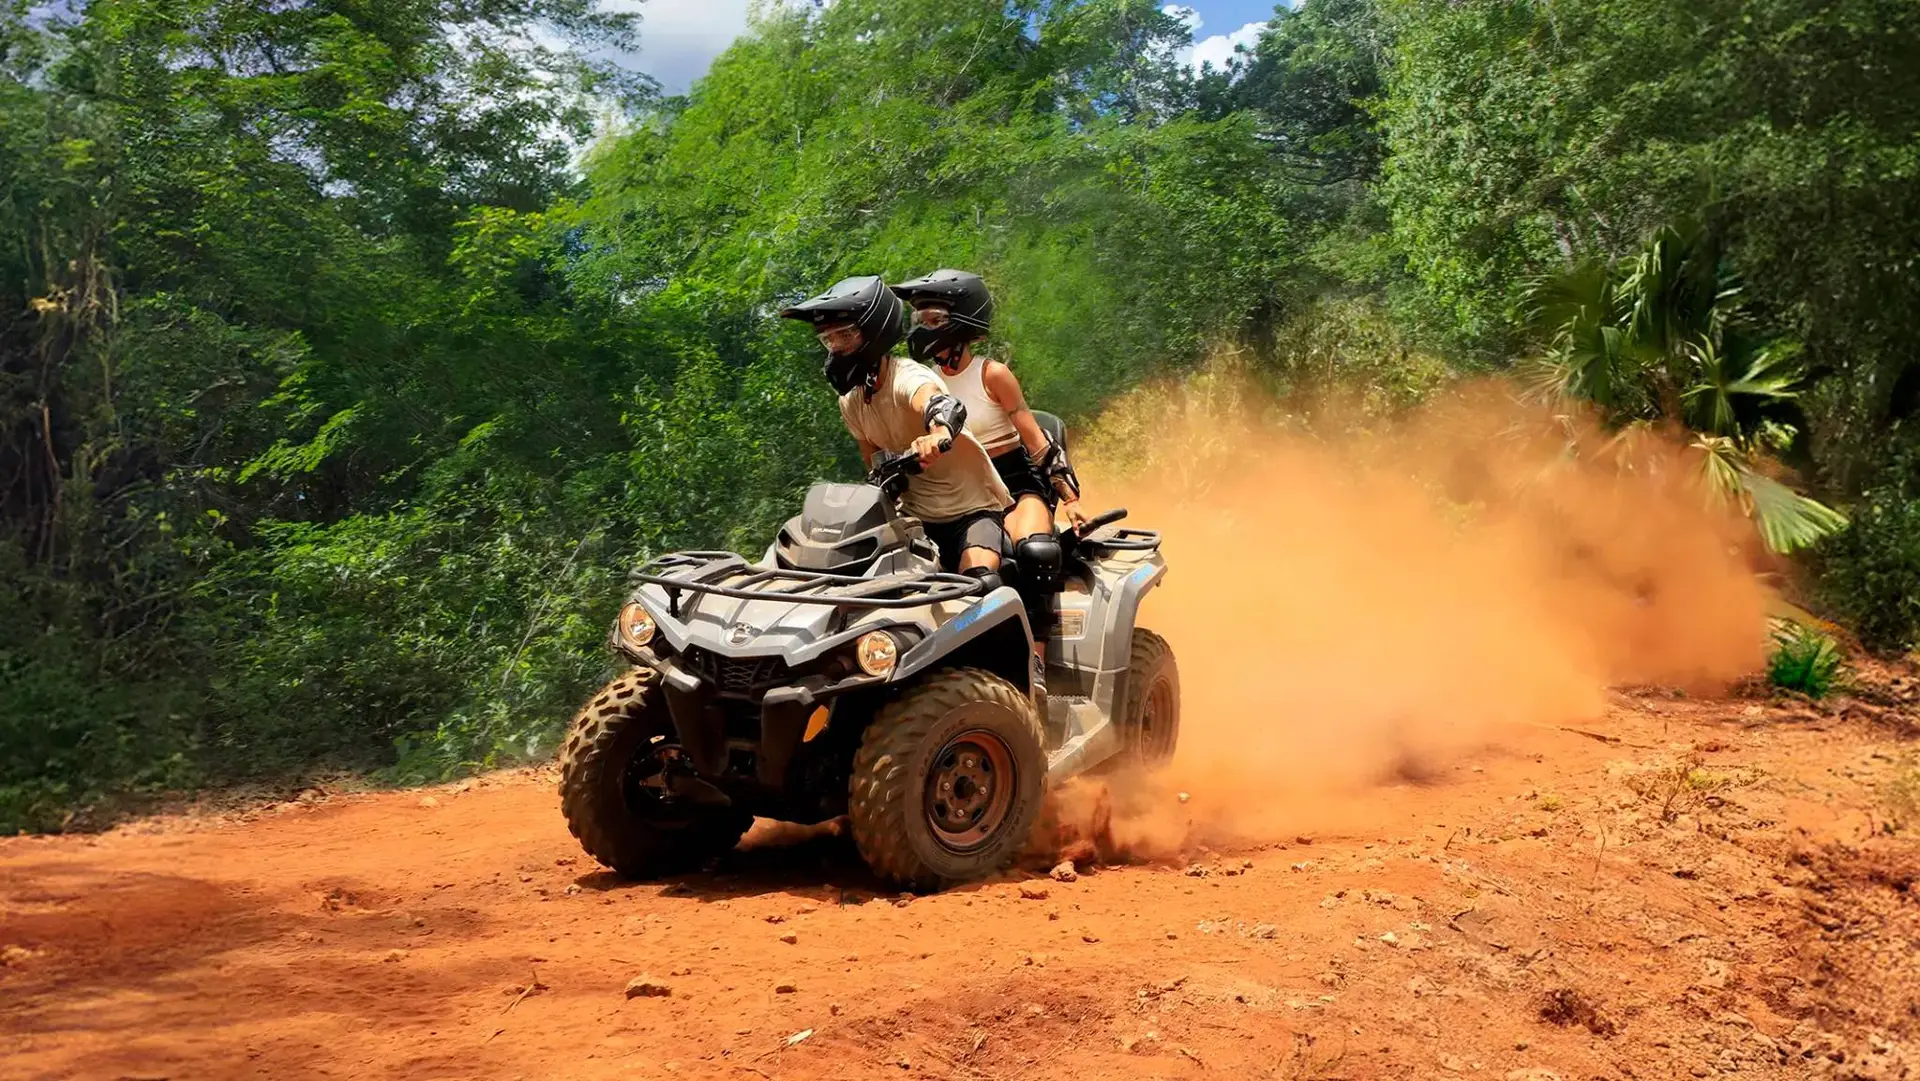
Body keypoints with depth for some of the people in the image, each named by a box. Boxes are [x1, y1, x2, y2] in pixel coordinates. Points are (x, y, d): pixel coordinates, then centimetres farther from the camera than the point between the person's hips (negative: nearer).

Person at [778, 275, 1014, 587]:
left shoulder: (907, 377, -21)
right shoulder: (851, 402, 3)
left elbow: (945, 405, -46)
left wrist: (939, 434, -69)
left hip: (973, 509, -7)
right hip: (916, 517, 7)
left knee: (982, 585, -33)